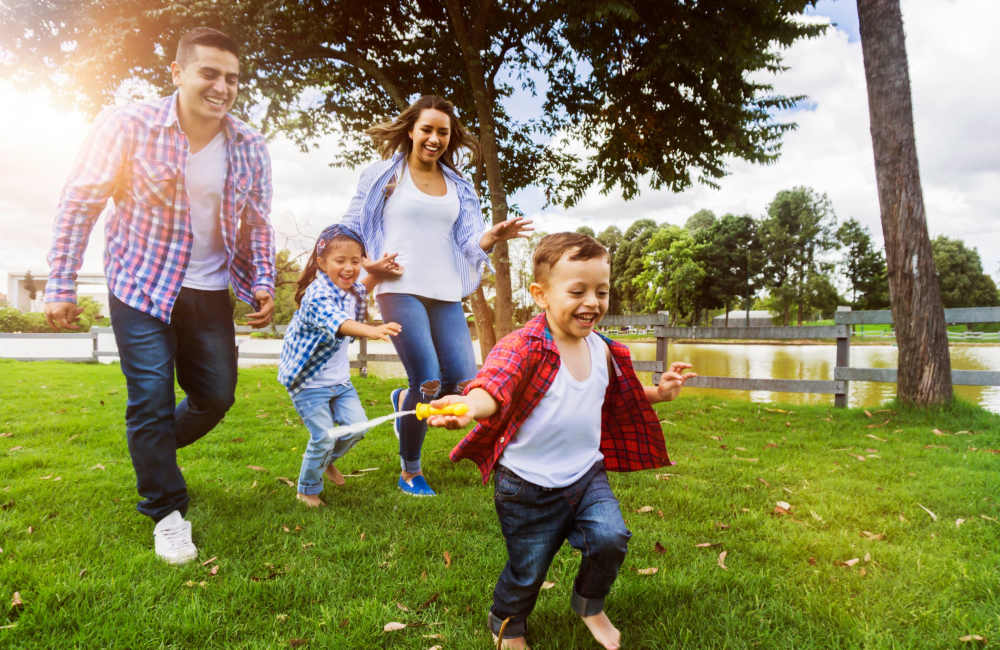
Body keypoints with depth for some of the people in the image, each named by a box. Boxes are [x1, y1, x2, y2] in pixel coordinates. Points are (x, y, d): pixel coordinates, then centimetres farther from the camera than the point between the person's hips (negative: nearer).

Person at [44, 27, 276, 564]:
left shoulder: (250, 148, -3)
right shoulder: (128, 127, -13)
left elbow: (256, 224, 7)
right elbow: (80, 202, -7)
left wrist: (263, 284, -5)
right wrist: (61, 285, -8)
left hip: (211, 293, 4)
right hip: (141, 288, -4)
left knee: (217, 396, 10)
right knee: (151, 399, -3)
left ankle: (151, 452, 41)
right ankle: (167, 511, 16)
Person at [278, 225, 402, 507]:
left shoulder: (350, 291, 0)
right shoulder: (317, 295, -26)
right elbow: (338, 323, -48)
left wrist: (376, 274, 10)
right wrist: (372, 331, -66)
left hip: (339, 378, 8)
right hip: (309, 380, -7)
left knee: (357, 426, 3)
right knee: (323, 437, -7)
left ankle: (327, 460, 33)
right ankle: (307, 489, 19)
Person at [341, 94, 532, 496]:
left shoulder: (458, 186, 17)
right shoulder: (383, 175, 6)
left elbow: (468, 243, 10)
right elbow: (350, 229, 8)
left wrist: (495, 236, -11)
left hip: (446, 294, 5)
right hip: (400, 289, -4)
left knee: (464, 384, -6)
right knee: (428, 383, -13)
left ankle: (405, 401, 28)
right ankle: (409, 471, 11)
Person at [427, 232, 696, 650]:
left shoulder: (603, 350, 0)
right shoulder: (525, 346, -22)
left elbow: (619, 401, 18)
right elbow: (495, 384, -42)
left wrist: (657, 393, 2)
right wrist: (470, 406, -64)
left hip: (587, 474, 5)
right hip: (529, 485, -4)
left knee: (610, 538, -13)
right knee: (527, 570, 10)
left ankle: (589, 604, 23)